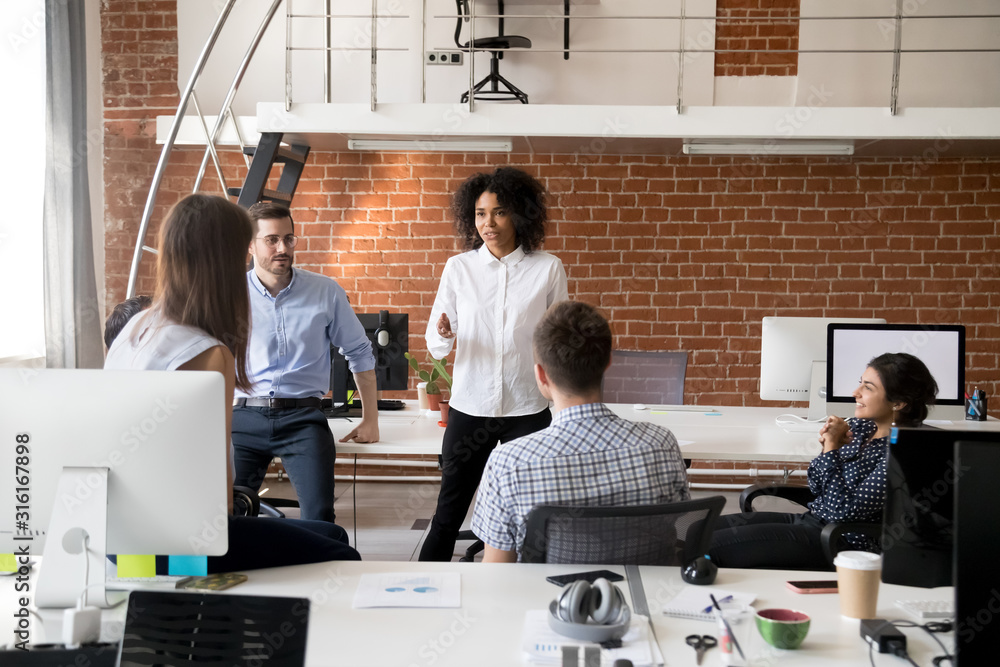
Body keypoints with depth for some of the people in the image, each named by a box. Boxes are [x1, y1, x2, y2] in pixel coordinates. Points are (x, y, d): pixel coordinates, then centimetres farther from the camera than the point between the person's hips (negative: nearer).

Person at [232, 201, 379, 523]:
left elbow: (359, 352, 14)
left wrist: (370, 419, 11)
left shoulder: (326, 292, 5)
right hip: (244, 416, 0)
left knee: (319, 517, -17)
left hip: (303, 417, 0)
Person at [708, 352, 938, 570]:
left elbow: (844, 513, -21)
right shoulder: (860, 427, 5)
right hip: (811, 518, 8)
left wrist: (832, 448, -18)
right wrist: (828, 447, -6)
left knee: (709, 546, -16)